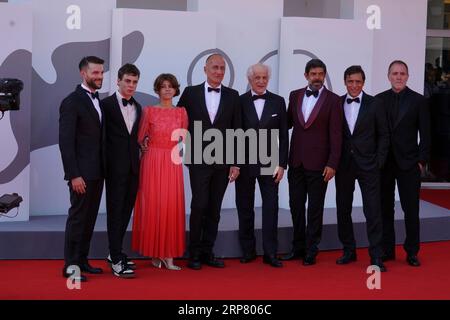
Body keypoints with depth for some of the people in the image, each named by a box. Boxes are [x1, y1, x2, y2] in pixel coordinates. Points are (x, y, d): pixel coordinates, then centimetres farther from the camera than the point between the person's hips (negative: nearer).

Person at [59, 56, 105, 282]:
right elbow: (66, 142, -14)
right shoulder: (72, 102, -10)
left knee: (89, 218, 12)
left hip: (97, 172, 8)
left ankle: (82, 260, 20)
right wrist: (74, 175, -19)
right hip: (82, 173, -8)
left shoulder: (97, 101, 14)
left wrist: (103, 169, 9)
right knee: (77, 218, -2)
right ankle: (70, 266, 5)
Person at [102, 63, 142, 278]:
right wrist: (104, 166, -10)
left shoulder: (137, 107, 14)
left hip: (132, 167, 6)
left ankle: (115, 253, 23)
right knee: (115, 211, -4)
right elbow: (102, 136, -7)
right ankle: (117, 261, -3)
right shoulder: (106, 104, -5)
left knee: (126, 211, 11)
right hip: (115, 167, -6)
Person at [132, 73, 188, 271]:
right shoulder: (149, 111, 1)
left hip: (173, 164, 2)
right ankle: (154, 253, 9)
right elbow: (140, 138, 9)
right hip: (152, 162, -2)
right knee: (152, 205, -1)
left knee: (172, 206, -2)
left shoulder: (181, 112, 7)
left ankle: (168, 255, 1)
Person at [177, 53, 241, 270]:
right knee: (199, 206, -6)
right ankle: (194, 254, 5)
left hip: (222, 161, 2)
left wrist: (235, 163, 1)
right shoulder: (190, 93, 2)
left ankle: (207, 252, 15)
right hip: (199, 160, -2)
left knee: (214, 209, 6)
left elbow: (236, 131, 5)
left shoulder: (232, 96, 7)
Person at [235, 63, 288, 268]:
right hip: (245, 163, -1)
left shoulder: (278, 102, 4)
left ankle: (270, 253, 3)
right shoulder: (240, 102, 0)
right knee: (245, 208, 7)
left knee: (271, 208, -1)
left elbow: (283, 135, 4)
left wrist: (281, 164, -2)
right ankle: (248, 251, 18)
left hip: (269, 163, 1)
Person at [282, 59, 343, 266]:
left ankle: (311, 250, 12)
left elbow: (336, 134, -7)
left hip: (318, 163, -4)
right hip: (296, 161, 4)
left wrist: (332, 164, -12)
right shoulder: (295, 96, 8)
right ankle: (298, 247, 21)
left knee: (315, 208, 4)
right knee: (296, 206, 10)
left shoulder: (332, 100, -4)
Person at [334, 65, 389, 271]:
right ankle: (349, 251, 22)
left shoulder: (374, 104, 0)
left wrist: (379, 161, -4)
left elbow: (383, 135, 3)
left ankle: (376, 256, 1)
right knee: (343, 209, 9)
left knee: (372, 210, -5)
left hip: (368, 165, -3)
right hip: (343, 165, 3)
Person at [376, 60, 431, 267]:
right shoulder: (379, 100, 5)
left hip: (409, 164, -2)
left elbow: (425, 134, 1)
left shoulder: (418, 101, 1)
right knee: (385, 209, 7)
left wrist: (422, 160, -5)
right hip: (383, 163, 2)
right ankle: (387, 249, 16)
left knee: (411, 210, 1)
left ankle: (412, 252, 10)